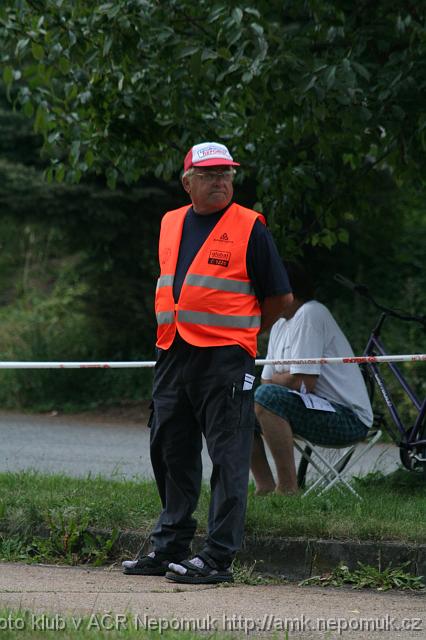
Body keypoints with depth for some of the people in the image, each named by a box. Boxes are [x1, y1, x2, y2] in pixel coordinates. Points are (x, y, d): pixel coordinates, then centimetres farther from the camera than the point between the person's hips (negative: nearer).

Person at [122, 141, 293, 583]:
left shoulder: (249, 228, -2)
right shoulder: (171, 224, 14)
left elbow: (280, 297, 2)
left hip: (226, 361, -6)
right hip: (172, 356, 6)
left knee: (228, 459, -5)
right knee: (171, 455, 12)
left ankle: (218, 558, -5)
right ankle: (169, 549, 22)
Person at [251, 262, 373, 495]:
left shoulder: (309, 315, -15)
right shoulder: (281, 324, 15)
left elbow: (304, 383, -20)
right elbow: (268, 379, 14)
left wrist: (274, 379, -1)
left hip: (348, 419, -10)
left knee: (267, 397, -30)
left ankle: (287, 488, -26)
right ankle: (265, 487, 6)